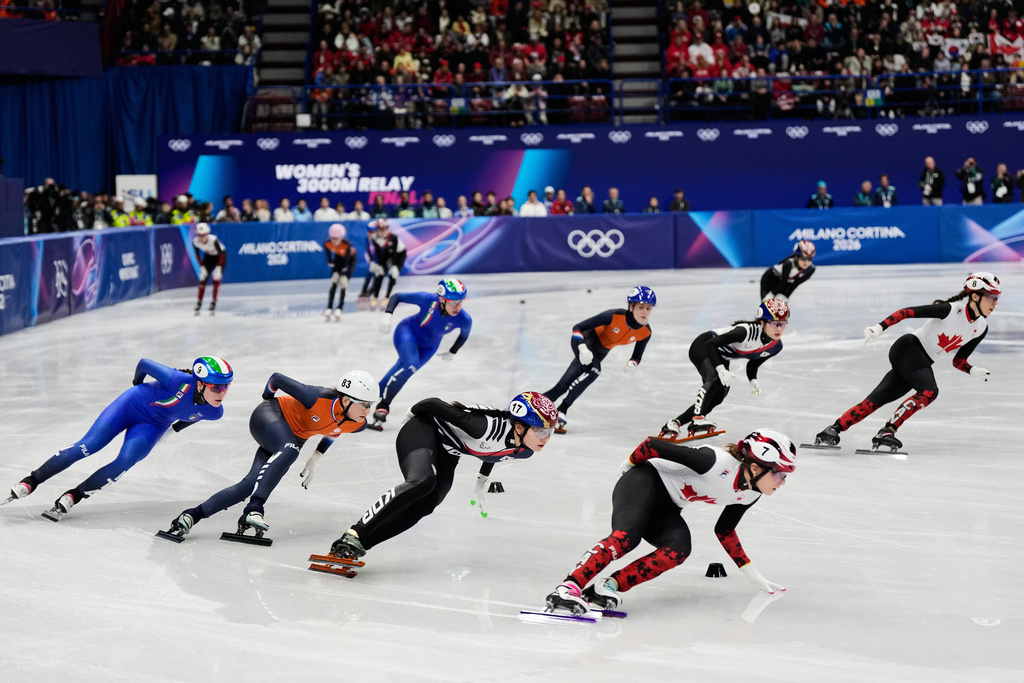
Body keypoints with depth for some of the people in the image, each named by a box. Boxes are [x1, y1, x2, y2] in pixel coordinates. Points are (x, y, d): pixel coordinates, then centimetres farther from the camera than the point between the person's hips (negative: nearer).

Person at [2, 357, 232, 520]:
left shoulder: (214, 412, -19)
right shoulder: (181, 381, -35)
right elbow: (144, 363, -18)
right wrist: (137, 385, 1)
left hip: (151, 426, 4)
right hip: (132, 404, -4)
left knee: (124, 463, -19)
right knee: (88, 446, -12)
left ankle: (73, 496, -7)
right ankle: (30, 482, -2)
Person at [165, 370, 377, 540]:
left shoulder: (357, 425, -13)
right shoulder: (319, 398, -33)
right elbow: (277, 378, -18)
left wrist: (315, 458, 14)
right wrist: (268, 398, 3)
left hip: (295, 438, 7)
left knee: (250, 486, -10)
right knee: (290, 451, -39)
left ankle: (192, 515, -8)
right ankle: (254, 510, -45)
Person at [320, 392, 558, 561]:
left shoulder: (523, 451, -9)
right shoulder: (491, 426, -35)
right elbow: (435, 404, -23)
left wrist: (482, 481, 30)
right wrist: (412, 413, -4)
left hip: (446, 457, 8)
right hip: (424, 431, -8)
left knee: (423, 507, -15)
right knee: (421, 482, -35)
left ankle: (357, 546, -21)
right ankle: (354, 535, -37)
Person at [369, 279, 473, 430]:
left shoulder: (464, 320, -27)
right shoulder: (428, 299, -33)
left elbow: (464, 334, -1)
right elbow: (396, 297, -19)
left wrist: (452, 353, 10)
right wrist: (387, 316, -32)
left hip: (428, 346, 4)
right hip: (408, 331, -4)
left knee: (404, 370, 9)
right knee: (410, 365, -27)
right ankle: (382, 406, -17)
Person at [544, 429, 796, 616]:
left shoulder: (750, 494, -1)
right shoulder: (716, 463, -28)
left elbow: (724, 531, 15)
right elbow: (653, 445, -21)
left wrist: (752, 575, 14)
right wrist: (632, 462, -1)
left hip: (666, 510, 7)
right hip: (646, 482, -7)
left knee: (680, 549, -26)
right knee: (626, 536, -35)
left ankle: (610, 586, -34)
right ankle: (569, 588, -46)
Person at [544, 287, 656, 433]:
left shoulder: (645, 332, -18)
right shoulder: (614, 316, -34)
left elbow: (637, 356, -2)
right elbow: (577, 328, -28)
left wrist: (632, 364, -26)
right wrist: (582, 348, -43)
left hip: (601, 350, 6)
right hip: (586, 339, -6)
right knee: (593, 371, -29)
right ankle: (561, 411, -23)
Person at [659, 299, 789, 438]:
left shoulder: (776, 346, -11)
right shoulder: (747, 331, -37)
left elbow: (753, 363, 7)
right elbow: (711, 344, -33)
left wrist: (753, 380, -14)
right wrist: (721, 369, -43)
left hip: (721, 358, 8)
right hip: (702, 347, -8)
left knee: (718, 396, -4)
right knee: (715, 379, -34)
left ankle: (675, 422, 2)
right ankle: (697, 418, -41)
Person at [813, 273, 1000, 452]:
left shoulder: (981, 328, 7)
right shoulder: (951, 309, -16)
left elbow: (958, 360, 15)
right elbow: (908, 311, -17)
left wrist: (974, 371, -5)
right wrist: (880, 327, -26)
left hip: (921, 363, 7)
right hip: (909, 348, -7)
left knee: (876, 400, -4)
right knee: (929, 391, -29)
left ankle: (832, 430, -7)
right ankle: (887, 432, -29)